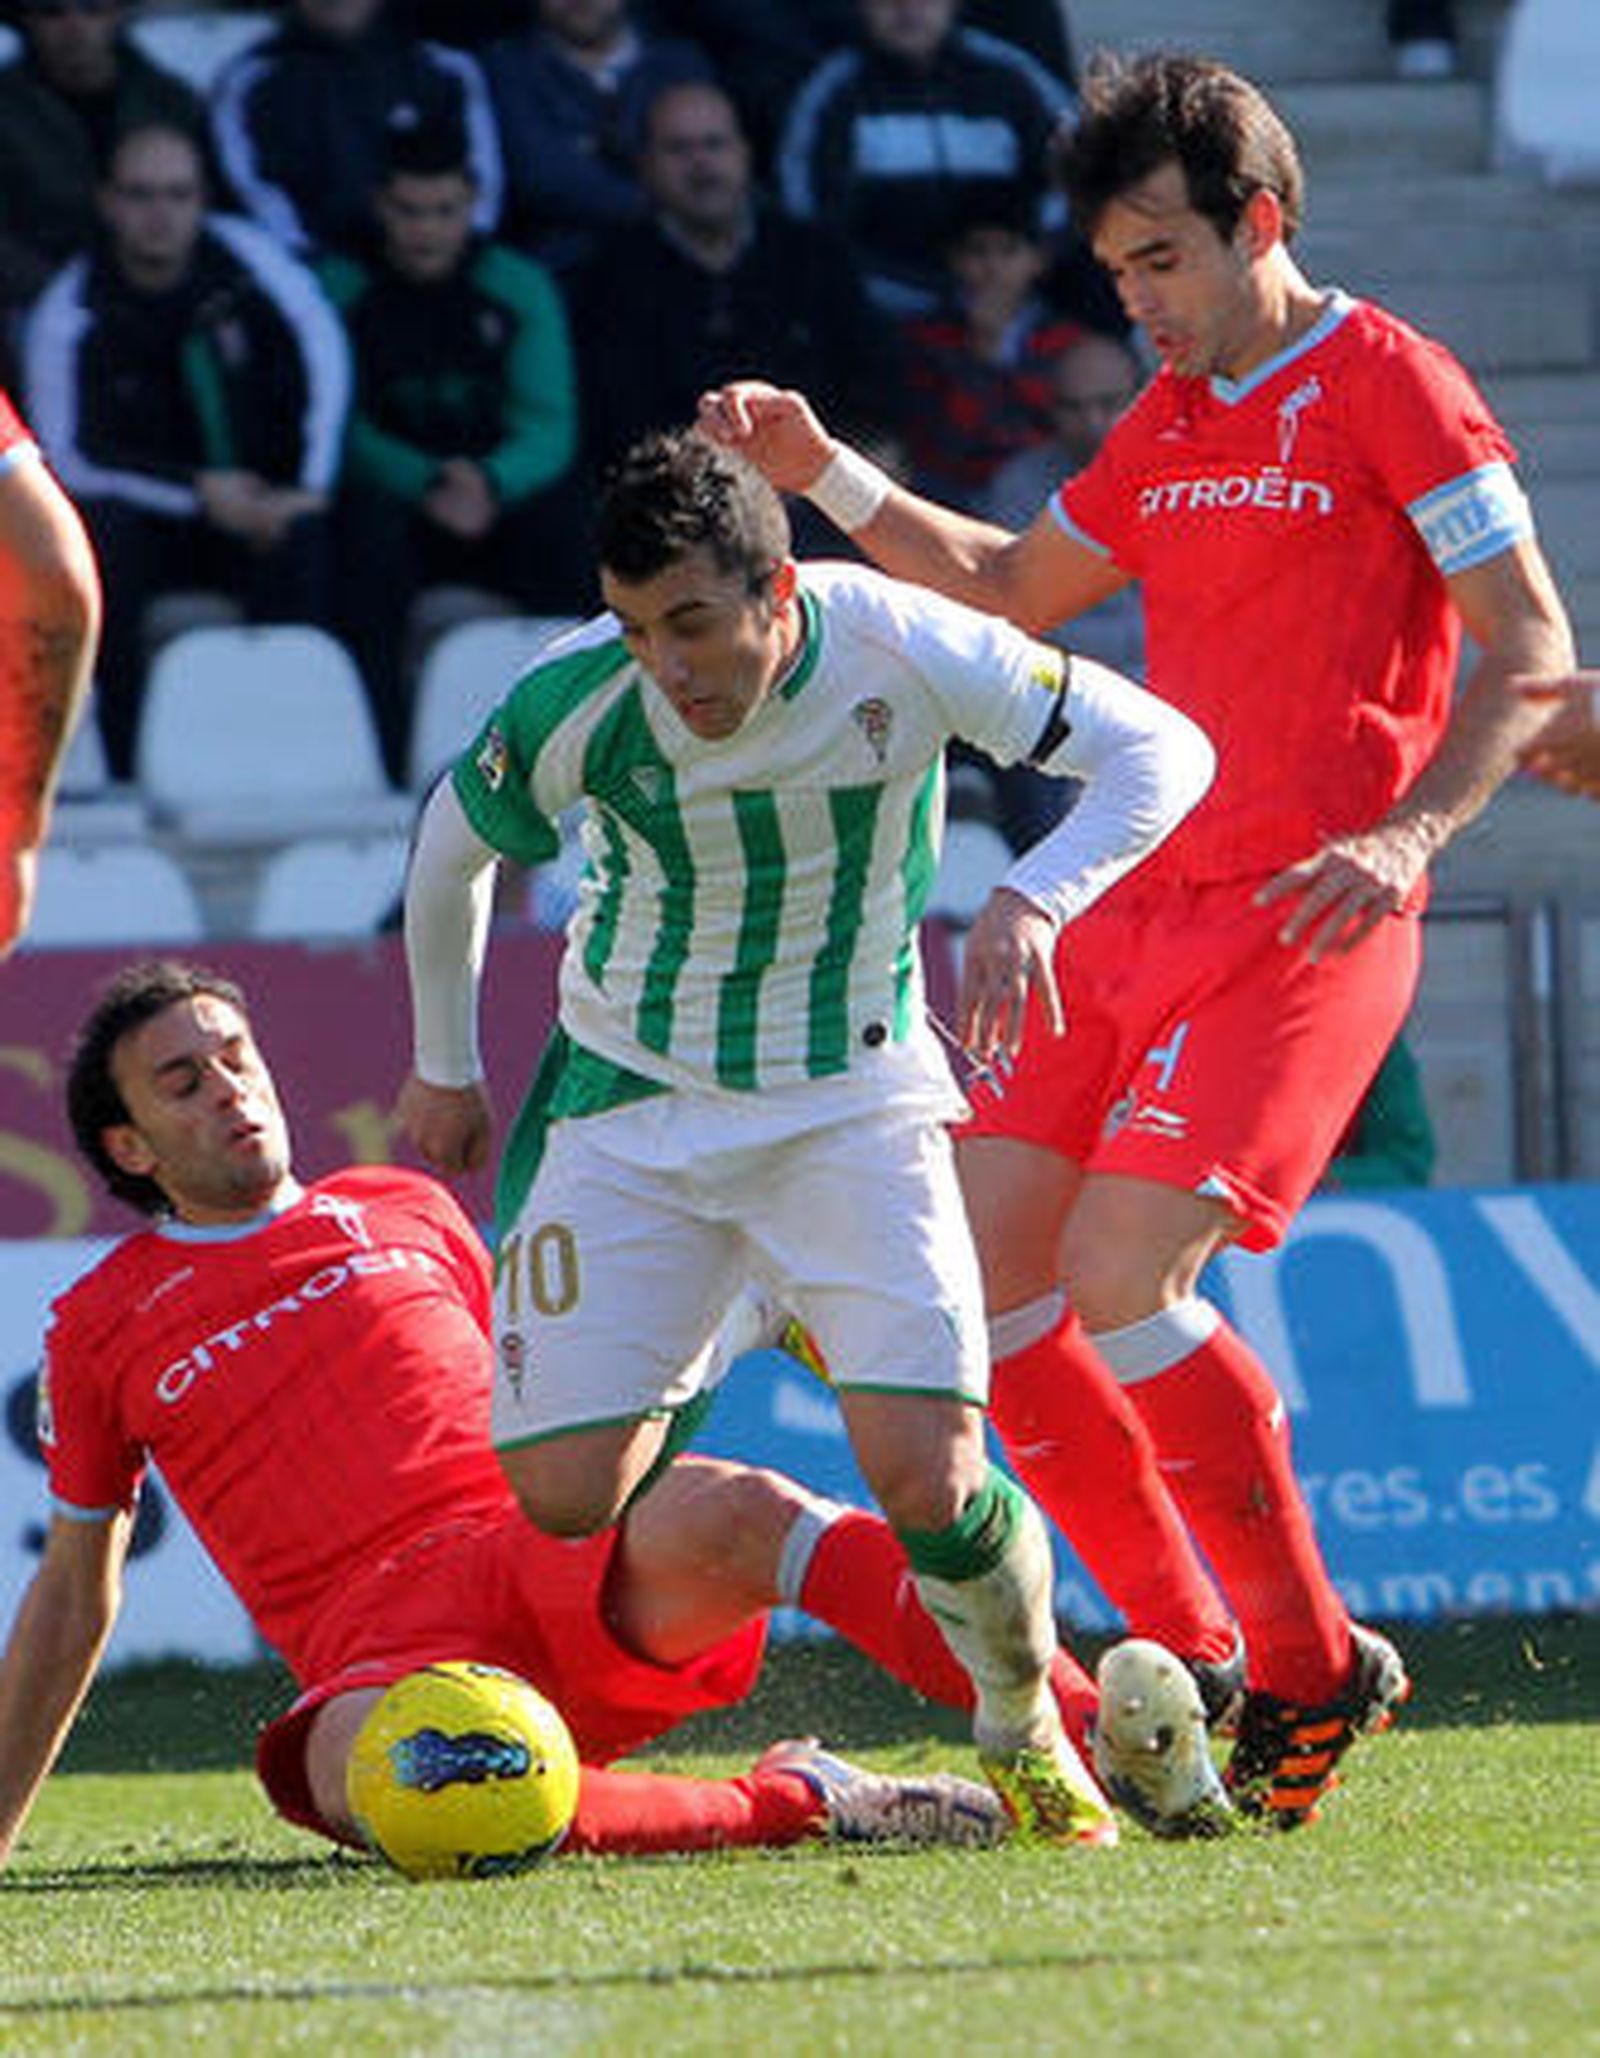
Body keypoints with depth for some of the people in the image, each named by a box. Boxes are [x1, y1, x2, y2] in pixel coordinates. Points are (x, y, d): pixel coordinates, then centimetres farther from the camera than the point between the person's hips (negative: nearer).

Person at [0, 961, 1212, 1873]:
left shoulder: (406, 1215, 23)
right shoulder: (101, 1331, 17)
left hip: (562, 1557, 2)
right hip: (382, 1636, -2)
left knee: (719, 1510, -33)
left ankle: (1091, 1729, -47)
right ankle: (792, 1806, -35)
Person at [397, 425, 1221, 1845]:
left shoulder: (900, 651, -21)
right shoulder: (577, 702, -19)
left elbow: (1162, 751, -15)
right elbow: (453, 850, 2)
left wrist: (1032, 901, -32)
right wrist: (445, 1071, 14)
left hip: (853, 1095, -1)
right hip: (634, 1104, 1)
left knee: (926, 1478, -18)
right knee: (562, 1503, -10)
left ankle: (1025, 1729, 12)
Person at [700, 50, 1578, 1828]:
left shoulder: (1382, 382, -5)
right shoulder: (1167, 424, 18)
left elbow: (1530, 646, -9)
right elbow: (1012, 591, 33)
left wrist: (1407, 833, -22)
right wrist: (826, 480, 21)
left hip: (1299, 921, -8)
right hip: (1138, 898, 8)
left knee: (1119, 1275, -19)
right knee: (979, 1264, 3)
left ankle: (1313, 1673, -5)